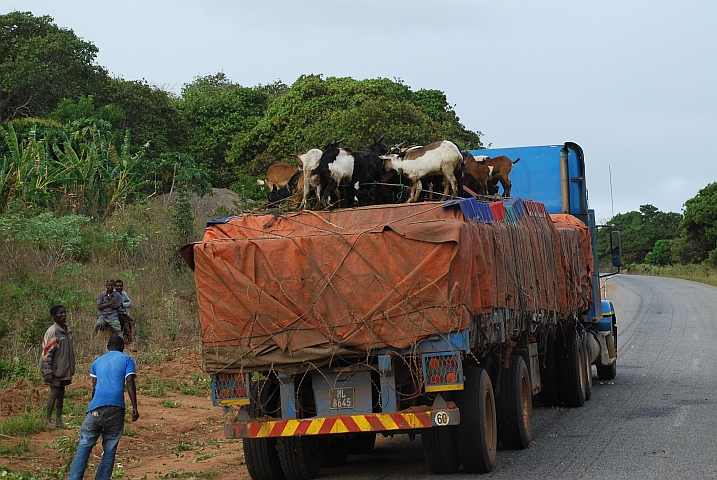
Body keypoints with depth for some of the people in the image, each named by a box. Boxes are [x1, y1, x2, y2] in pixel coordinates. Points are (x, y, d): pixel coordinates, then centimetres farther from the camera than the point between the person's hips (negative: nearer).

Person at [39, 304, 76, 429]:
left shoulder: (68, 330, 9)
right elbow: (46, 352, -14)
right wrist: (47, 371, -17)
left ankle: (59, 420, 15)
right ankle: (48, 420, 3)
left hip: (65, 369, 7)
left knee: (61, 393, 10)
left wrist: (71, 369, 16)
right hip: (55, 369, -7)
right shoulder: (52, 332, -14)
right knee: (54, 393, -5)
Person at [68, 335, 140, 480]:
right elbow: (130, 383, 0)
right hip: (116, 408, -2)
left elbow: (94, 387, 20)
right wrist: (134, 408, -3)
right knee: (110, 449, 7)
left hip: (96, 407, 2)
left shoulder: (97, 361, 22)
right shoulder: (127, 359, 13)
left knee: (85, 446, 1)